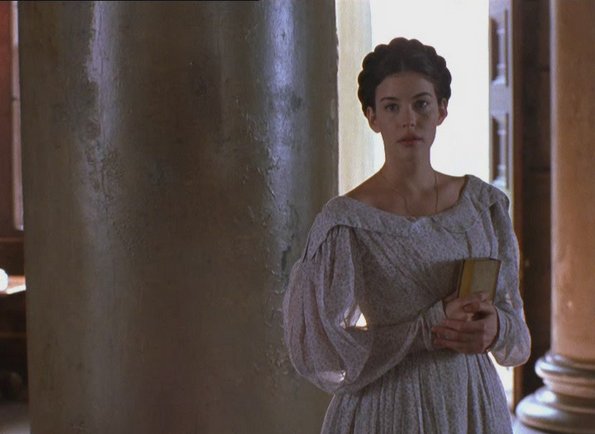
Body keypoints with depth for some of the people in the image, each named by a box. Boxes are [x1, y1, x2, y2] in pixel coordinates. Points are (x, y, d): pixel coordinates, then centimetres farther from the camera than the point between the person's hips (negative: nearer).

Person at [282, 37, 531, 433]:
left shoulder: (483, 204, 0)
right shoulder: (345, 221, -13)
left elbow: (511, 308, 9)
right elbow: (326, 354, -13)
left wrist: (495, 327, -14)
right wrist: (430, 327, -21)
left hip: (475, 401, 4)